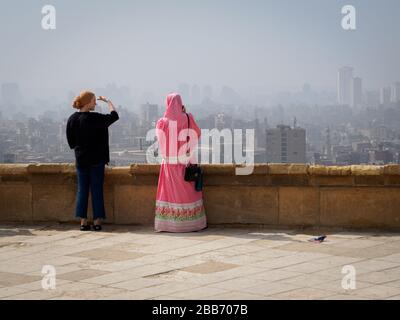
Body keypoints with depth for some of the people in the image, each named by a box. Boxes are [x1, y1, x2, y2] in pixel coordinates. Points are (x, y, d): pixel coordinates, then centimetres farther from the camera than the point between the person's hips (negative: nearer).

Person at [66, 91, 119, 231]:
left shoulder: (72, 119, 0)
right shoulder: (95, 118, -16)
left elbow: (71, 142, 6)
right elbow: (114, 115, -8)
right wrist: (108, 101, 5)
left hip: (80, 160, 4)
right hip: (96, 160, -4)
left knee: (82, 189, 9)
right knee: (96, 190, 3)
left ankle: (83, 221, 7)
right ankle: (97, 221, 4)